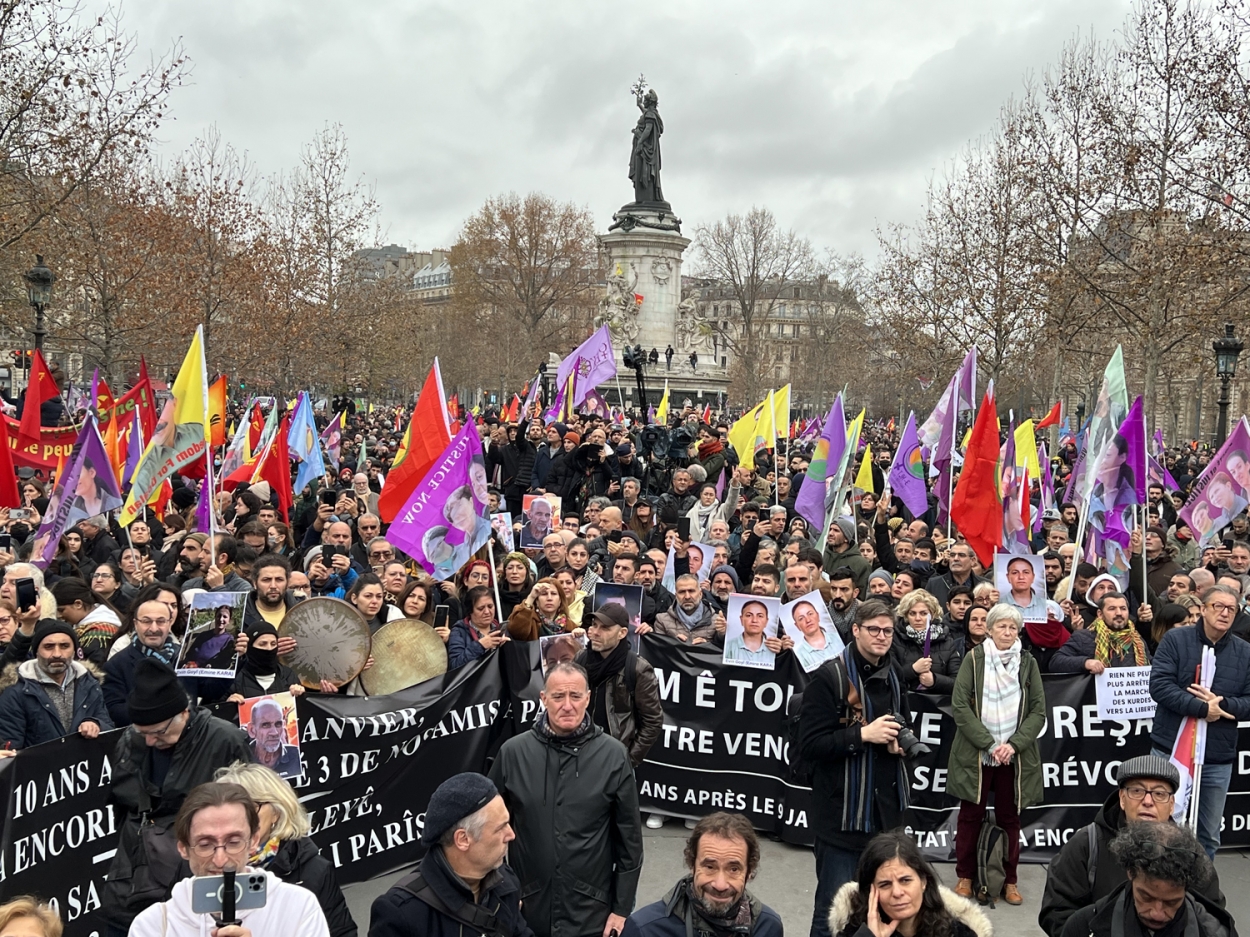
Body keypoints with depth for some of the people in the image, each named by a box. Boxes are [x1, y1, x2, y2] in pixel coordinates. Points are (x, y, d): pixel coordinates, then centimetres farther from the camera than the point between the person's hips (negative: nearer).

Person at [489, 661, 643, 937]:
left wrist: (622, 907, -2)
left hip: (591, 913, -1)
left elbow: (629, 837, -3)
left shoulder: (613, 755, -9)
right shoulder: (513, 752, -6)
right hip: (527, 908, 1)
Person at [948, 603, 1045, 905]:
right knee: (971, 815, 6)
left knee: (1009, 817, 8)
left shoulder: (1028, 663, 5)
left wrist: (1013, 744, -11)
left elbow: (1038, 711, 2)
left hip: (1015, 754, 2)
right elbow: (959, 705, -8)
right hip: (974, 752, -1)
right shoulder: (973, 659, -2)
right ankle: (965, 876, 17)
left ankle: (1009, 880, 18)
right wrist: (989, 744, -13)